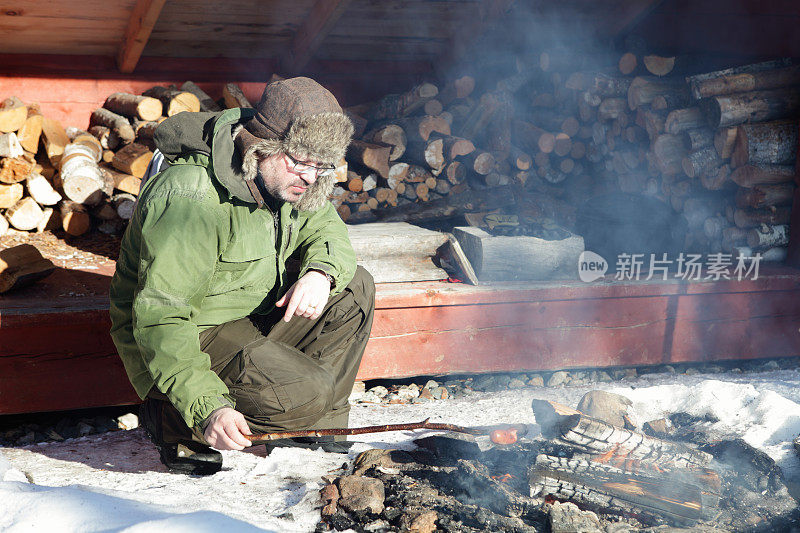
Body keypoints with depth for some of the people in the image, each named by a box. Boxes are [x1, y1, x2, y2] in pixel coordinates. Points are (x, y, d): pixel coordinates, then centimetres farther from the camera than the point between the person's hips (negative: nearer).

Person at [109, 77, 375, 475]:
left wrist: (322, 271, -15)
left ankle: (318, 426, 8)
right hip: (190, 335, -9)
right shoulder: (190, 200, -30)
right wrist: (208, 407, -40)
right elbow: (161, 318, -32)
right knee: (305, 392, -26)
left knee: (354, 290, -2)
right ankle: (176, 424, -7)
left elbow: (327, 230, 11)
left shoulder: (285, 177, -4)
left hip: (253, 315, 9)